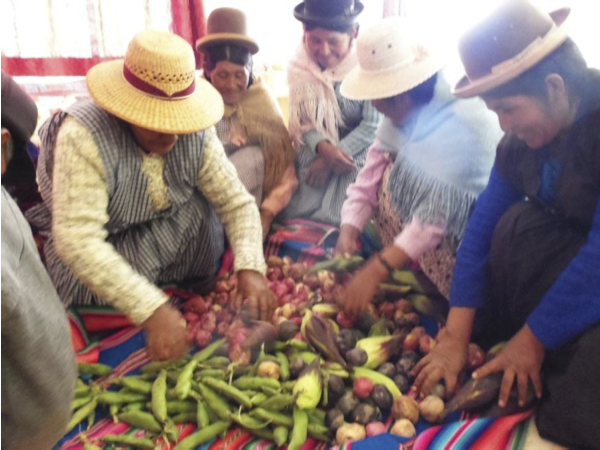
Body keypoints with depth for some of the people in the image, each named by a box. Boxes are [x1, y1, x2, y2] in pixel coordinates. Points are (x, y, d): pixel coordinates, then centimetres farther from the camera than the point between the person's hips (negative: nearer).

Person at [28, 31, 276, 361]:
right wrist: (152, 309, -46)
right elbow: (77, 239, -39)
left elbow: (237, 203, -15)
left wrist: (251, 269, -32)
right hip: (96, 257, -3)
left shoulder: (196, 133, -17)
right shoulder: (83, 136, -31)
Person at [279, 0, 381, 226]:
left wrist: (328, 161, -17)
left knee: (336, 223, -13)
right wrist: (323, 147, -24)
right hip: (313, 155, 4)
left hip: (355, 158, -3)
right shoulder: (300, 67, -3)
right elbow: (303, 120, -3)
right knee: (293, 218, -2)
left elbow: (372, 125, -15)